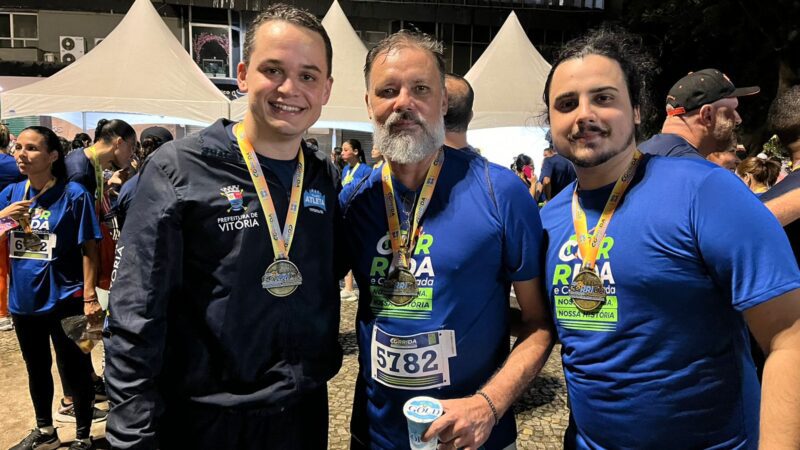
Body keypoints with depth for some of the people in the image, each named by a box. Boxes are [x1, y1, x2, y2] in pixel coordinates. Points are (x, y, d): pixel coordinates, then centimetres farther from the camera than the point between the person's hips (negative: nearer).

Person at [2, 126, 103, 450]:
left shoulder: (73, 194, -12)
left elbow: (88, 249, -12)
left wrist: (90, 298, -15)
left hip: (64, 299, -6)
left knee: (74, 371, 6)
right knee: (36, 369, 21)